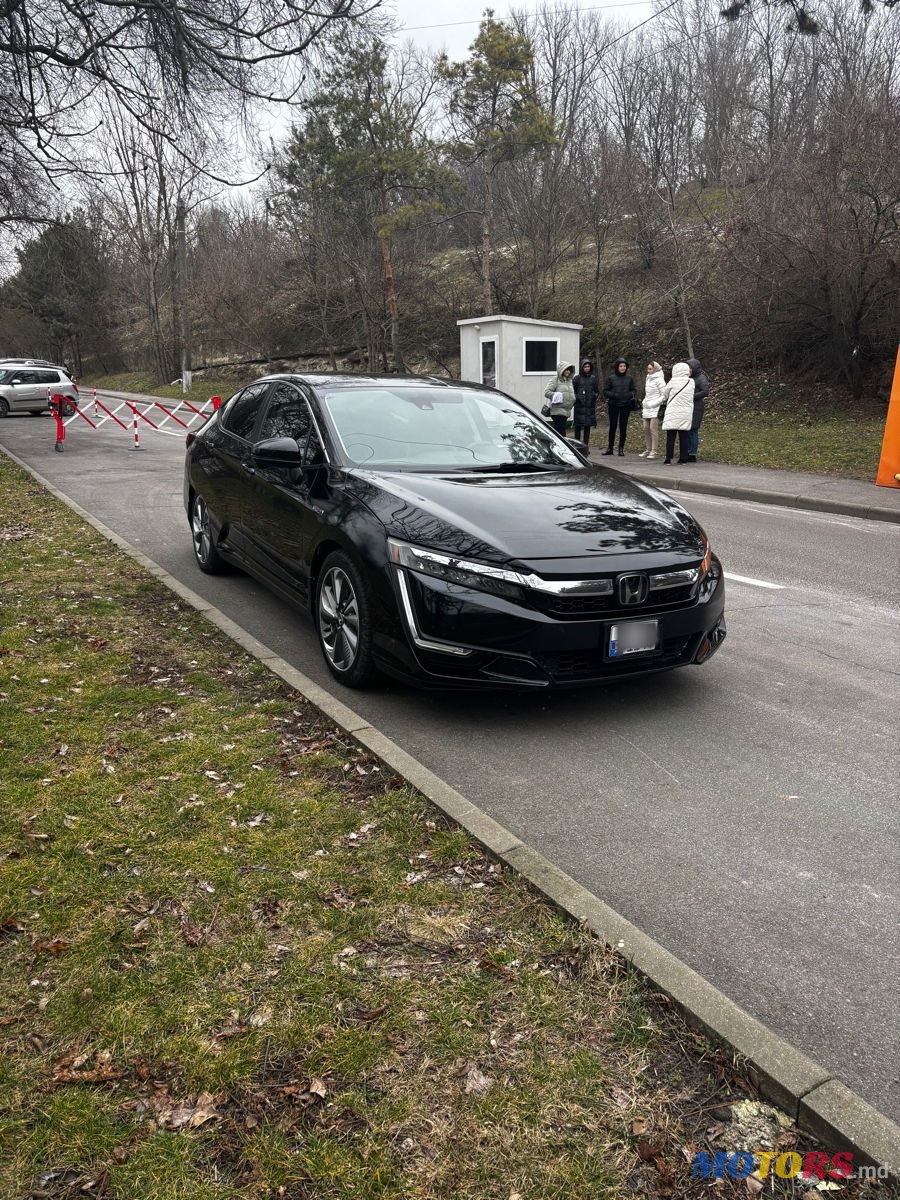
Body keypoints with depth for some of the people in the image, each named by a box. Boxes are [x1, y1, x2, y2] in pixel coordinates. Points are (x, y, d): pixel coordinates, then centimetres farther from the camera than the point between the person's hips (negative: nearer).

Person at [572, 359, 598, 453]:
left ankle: (586, 446, 11)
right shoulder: (577, 378, 1)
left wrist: (594, 396, -1)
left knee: (588, 427, 5)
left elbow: (597, 391, 15)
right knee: (578, 427, -1)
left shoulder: (593, 378, 10)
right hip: (579, 406, -3)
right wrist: (577, 398, -10)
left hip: (590, 406, 3)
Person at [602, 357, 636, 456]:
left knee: (623, 427, 4)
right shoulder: (611, 378, 0)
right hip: (613, 405, -1)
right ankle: (610, 448, 11)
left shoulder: (629, 378, 6)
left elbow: (633, 390, 14)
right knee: (612, 426, 2)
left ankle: (621, 448, 10)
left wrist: (630, 394, -8)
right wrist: (614, 395, -14)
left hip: (625, 406, 1)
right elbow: (605, 391, 2)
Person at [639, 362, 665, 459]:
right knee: (646, 429, 5)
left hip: (655, 408, -8)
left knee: (653, 428, -12)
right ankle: (647, 450, 13)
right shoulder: (648, 379, 17)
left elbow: (664, 396, -12)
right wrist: (644, 403, 13)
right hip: (647, 408, 8)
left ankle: (653, 451, -12)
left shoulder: (659, 380, -7)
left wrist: (652, 404, -15)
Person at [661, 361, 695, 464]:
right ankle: (683, 457, 7)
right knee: (684, 436, 6)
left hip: (673, 412, -3)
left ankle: (668, 457, -3)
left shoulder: (673, 381, -5)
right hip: (686, 413, 3)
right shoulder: (691, 382, 5)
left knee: (670, 436, -1)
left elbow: (664, 393, 6)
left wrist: (665, 399, 29)